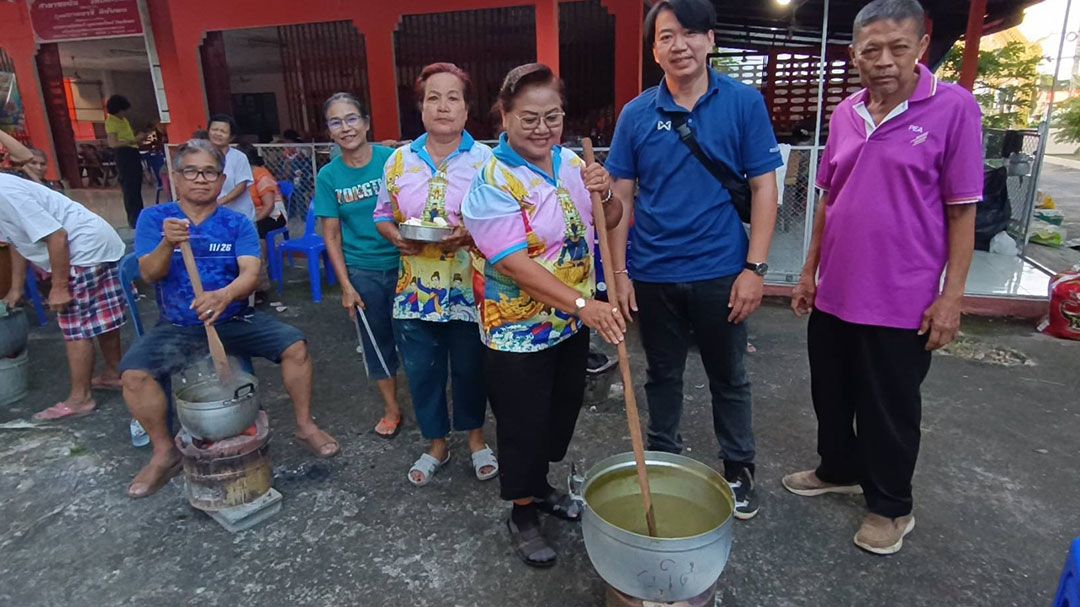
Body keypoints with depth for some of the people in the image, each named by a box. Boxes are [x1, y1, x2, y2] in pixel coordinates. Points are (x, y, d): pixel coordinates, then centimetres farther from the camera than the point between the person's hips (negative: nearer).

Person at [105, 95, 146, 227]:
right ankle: (134, 219, -2)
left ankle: (139, 215, 25)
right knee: (129, 188, -7)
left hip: (133, 153, 9)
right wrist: (133, 141, -23)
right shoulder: (110, 122, -11)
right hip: (123, 155, -9)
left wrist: (137, 139, 9)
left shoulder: (123, 119, 15)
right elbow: (113, 144, -21)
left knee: (137, 186, 15)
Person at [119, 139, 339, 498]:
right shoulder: (153, 218, 0)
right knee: (133, 373, -23)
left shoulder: (238, 223, -1)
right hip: (178, 327, 0)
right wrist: (168, 244, -34)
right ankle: (165, 452, 1)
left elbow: (250, 273, -15)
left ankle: (305, 427, 1)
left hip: (235, 320, 0)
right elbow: (149, 274, -12)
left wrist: (224, 296, -38)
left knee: (295, 346, -19)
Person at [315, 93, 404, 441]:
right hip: (363, 271, 2)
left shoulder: (394, 159, -8)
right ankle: (391, 408, 32)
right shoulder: (328, 176, -2)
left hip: (404, 263, -2)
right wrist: (345, 286, -3)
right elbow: (331, 235, 1)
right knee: (377, 341, 13)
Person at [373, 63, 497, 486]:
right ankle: (436, 444, 36)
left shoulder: (486, 160, -5)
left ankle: (475, 437, 40)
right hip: (416, 290, 3)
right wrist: (395, 235, -8)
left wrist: (471, 234, -23)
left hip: (470, 288, -3)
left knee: (470, 369, 14)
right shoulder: (398, 161, 5)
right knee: (421, 371, 13)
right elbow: (383, 215, 13)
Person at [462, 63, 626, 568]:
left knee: (562, 411, 22)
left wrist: (605, 195, -13)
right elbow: (514, 264, -27)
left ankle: (540, 487, 47)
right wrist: (583, 305, -33)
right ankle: (522, 516, 32)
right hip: (518, 332, -7)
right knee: (523, 425, 8)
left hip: (571, 322, 7)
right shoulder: (492, 181, -19)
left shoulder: (571, 163, 2)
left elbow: (611, 222, 11)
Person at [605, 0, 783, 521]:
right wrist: (619, 272, -3)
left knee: (728, 377, 14)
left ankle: (738, 469, 34)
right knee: (662, 375, 16)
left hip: (720, 272, -1)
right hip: (653, 274, 2)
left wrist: (754, 268, -10)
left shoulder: (744, 103, -3)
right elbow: (621, 197, 2)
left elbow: (764, 187, -3)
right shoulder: (636, 114, 0)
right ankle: (662, 461, 36)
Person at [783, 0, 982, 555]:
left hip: (901, 302, -5)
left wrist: (951, 295, -12)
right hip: (833, 293, 5)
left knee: (889, 411, 10)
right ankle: (838, 471, 43)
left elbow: (962, 211, -9)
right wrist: (809, 271, 12)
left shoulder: (954, 108, -9)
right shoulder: (845, 114, 6)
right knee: (831, 396, 19)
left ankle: (890, 508, 31)